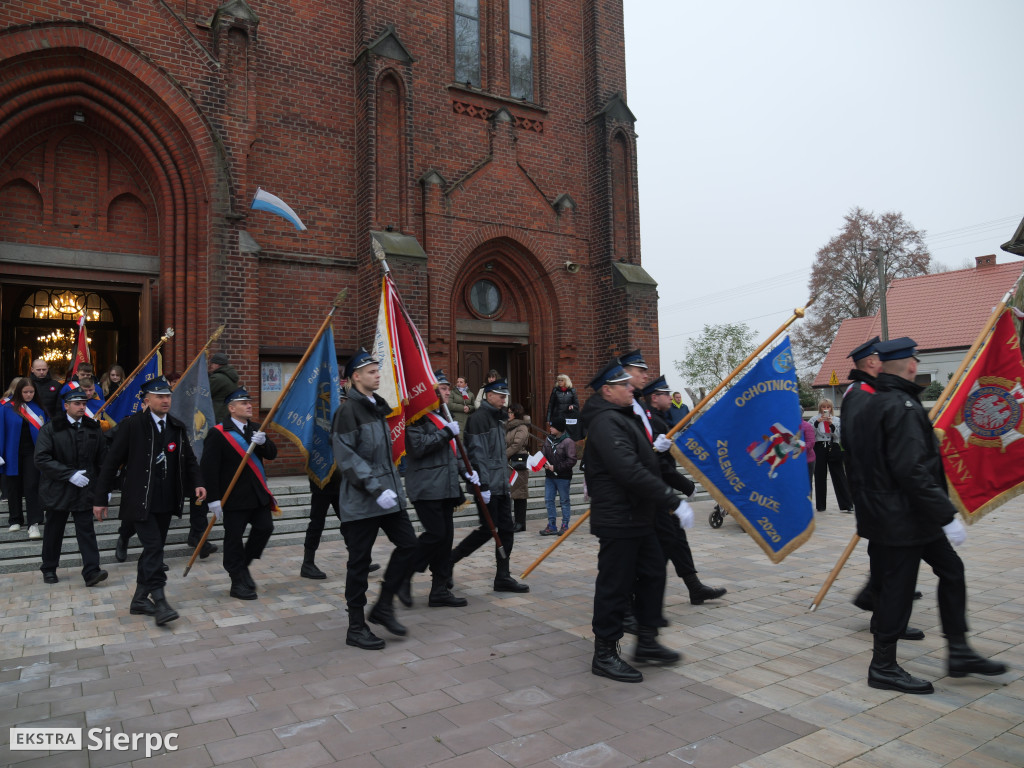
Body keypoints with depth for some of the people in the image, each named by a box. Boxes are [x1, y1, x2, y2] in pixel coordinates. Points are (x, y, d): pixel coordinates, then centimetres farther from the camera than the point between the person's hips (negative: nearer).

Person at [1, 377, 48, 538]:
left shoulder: (39, 408, 1)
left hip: (32, 453, 0)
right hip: (13, 454, 0)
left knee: (32, 487, -5)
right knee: (14, 487, 11)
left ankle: (34, 524, -6)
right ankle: (15, 520, 26)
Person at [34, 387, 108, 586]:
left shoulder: (93, 428, 4)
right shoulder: (51, 428, -5)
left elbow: (102, 459, 7)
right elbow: (41, 459, -12)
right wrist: (69, 474, -19)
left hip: (85, 489, 1)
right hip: (58, 490, -1)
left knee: (86, 531, -2)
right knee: (54, 531, 14)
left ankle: (91, 571, -5)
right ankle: (49, 568, 30)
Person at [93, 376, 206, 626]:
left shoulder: (177, 427, 8)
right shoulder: (132, 425, -8)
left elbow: (189, 459, 14)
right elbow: (111, 462, -5)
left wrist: (197, 483, -5)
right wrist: (100, 499, -5)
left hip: (166, 502, 6)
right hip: (140, 502, -6)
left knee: (154, 550, 12)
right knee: (154, 548, -13)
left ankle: (140, 599, 25)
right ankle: (160, 602, -9)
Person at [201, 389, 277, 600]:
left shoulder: (255, 428, 11)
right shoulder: (218, 433, -9)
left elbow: (272, 454, 5)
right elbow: (209, 467, -13)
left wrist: (263, 442, -18)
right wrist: (213, 499, -17)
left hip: (258, 493, 6)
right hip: (234, 497, -6)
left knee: (265, 527, 4)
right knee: (234, 538, 2)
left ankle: (243, 565, 26)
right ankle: (238, 583, 13)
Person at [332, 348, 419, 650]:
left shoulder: (378, 407, 14)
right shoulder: (348, 410, -13)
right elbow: (347, 458, -20)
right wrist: (376, 489, -24)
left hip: (388, 495, 8)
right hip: (361, 501, -8)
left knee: (408, 545, 4)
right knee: (360, 562, 2)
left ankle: (383, 607, 20)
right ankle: (356, 628, 16)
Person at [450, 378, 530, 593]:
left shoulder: (497, 417, 17)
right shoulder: (479, 418, -13)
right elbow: (477, 454, -19)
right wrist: (483, 486, -22)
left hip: (501, 485, 9)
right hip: (488, 486, -9)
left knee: (507, 529, 8)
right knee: (487, 530, -5)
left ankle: (503, 577, 15)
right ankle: (448, 561, 11)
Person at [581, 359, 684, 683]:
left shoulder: (624, 417, 16)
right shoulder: (606, 422, -19)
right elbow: (631, 472, -29)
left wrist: (653, 448, 10)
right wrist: (673, 502, -27)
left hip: (637, 517, 11)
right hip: (618, 520, -11)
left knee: (653, 573, 17)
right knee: (615, 585, -1)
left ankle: (647, 641, 31)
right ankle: (604, 655, 12)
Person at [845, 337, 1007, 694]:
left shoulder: (868, 406, 11)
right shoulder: (903, 408, -20)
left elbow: (858, 457, 18)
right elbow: (913, 471, -27)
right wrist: (947, 515, -23)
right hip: (902, 519, -10)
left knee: (951, 569, 17)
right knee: (897, 589, 1)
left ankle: (959, 652, 25)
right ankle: (883, 668, 14)